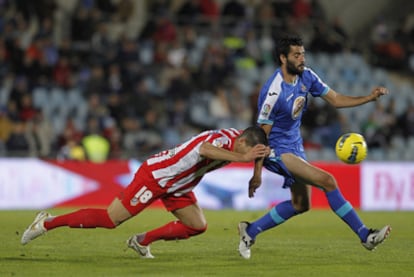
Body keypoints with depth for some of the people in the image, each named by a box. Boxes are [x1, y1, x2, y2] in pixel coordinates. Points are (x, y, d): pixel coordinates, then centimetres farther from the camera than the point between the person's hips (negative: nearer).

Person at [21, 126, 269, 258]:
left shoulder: (238, 138, -4)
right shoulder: (223, 139, -31)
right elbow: (204, 149, -57)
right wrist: (242, 157, -60)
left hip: (175, 187, 9)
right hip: (154, 176, -9)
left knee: (198, 226, 1)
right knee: (109, 220, -7)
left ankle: (143, 241, 18)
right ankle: (48, 223, 8)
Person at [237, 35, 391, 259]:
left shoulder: (306, 76, -3)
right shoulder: (273, 92, -25)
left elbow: (335, 100, 5)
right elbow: (262, 134, -19)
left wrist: (369, 98, -9)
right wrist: (257, 173, -16)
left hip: (295, 146, 9)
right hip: (277, 150, -9)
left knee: (300, 205, 15)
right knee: (327, 181, -20)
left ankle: (251, 231, 26)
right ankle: (365, 236, -16)